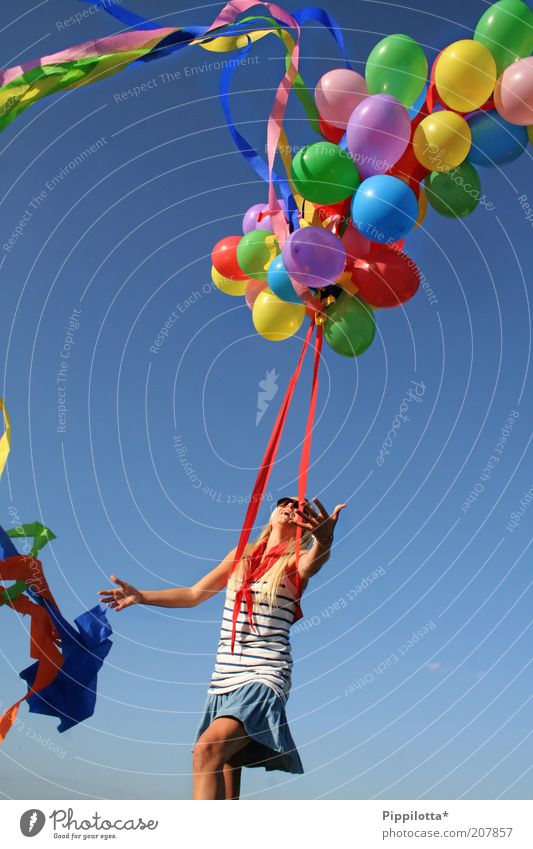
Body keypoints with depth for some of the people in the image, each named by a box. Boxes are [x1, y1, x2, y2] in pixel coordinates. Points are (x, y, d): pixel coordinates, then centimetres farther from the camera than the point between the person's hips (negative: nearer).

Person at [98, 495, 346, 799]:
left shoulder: (295, 561, 2)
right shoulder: (242, 555, 16)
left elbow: (314, 560, -23)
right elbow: (193, 594, 23)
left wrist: (325, 540, -46)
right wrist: (141, 596, 13)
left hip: (264, 678, -6)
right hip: (224, 680, 6)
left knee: (207, 750, -28)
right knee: (226, 790, 6)